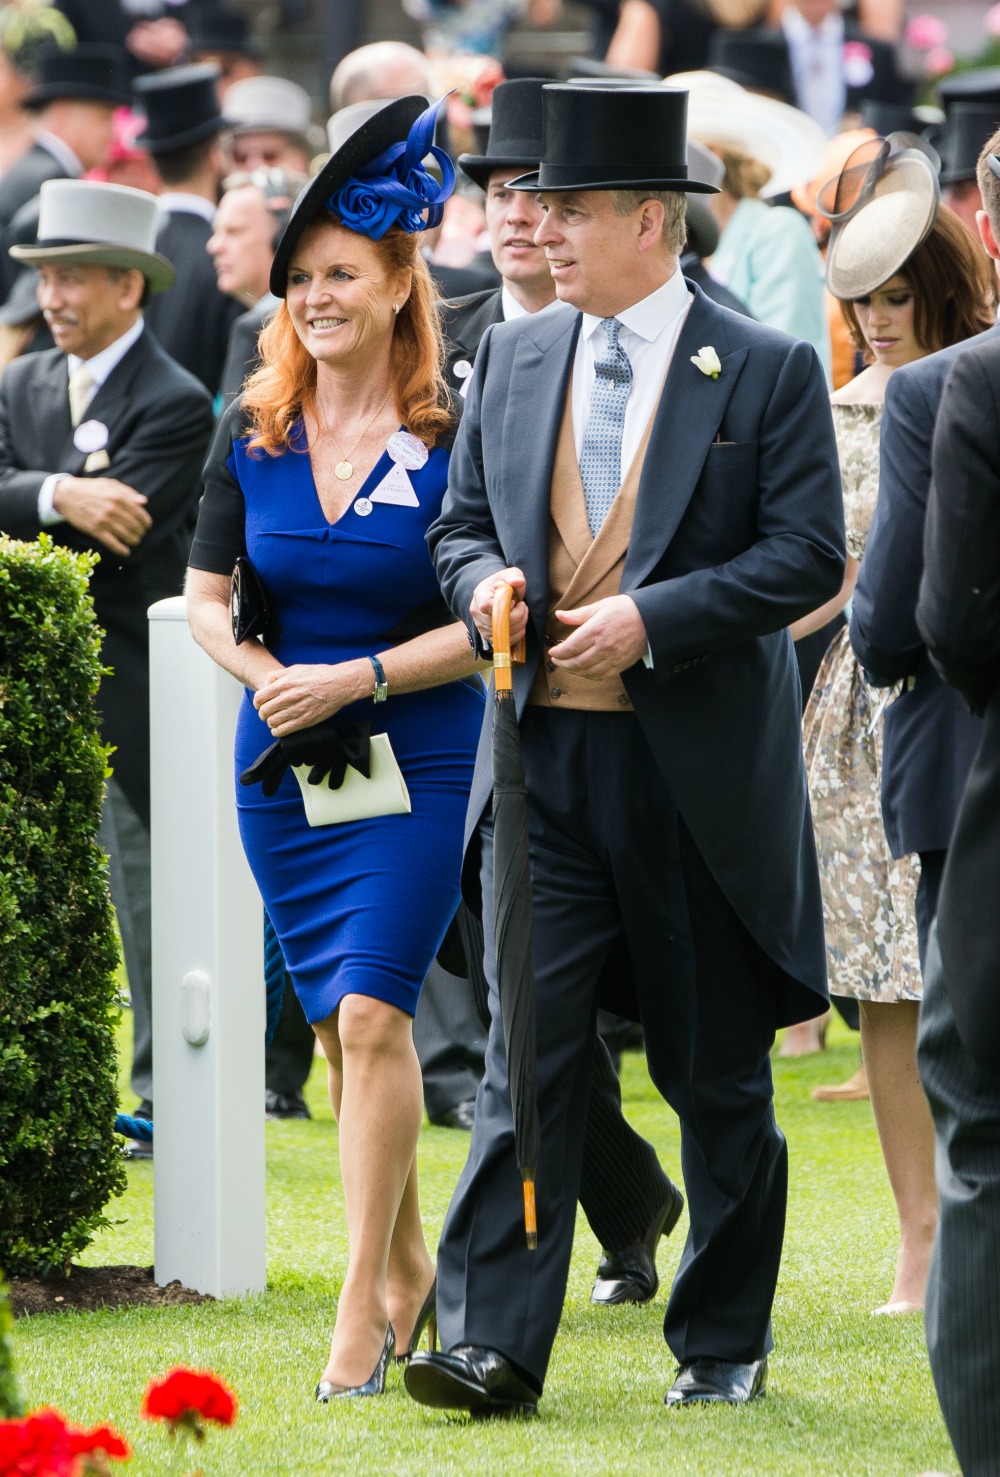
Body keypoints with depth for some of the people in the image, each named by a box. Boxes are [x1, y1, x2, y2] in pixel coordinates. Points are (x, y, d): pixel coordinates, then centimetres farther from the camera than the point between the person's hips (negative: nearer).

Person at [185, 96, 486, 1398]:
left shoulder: (452, 438, -9)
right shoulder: (253, 437, 3)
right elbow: (205, 598, 8)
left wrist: (357, 678, -18)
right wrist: (268, 676, -12)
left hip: (418, 762, -5)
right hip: (282, 764, 5)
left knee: (372, 1012, -14)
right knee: (339, 1031, 9)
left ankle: (365, 1302, -9)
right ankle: (407, 1264, 24)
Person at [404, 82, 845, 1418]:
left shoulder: (767, 373, -3)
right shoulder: (512, 359, 11)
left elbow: (808, 557, -8)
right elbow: (462, 524, 19)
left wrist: (653, 617, -18)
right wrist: (486, 583, -5)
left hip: (701, 769, -3)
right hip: (544, 757, 3)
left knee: (716, 1077, 8)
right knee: (528, 1054, -7)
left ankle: (723, 1345, 20)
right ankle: (492, 1343, -10)